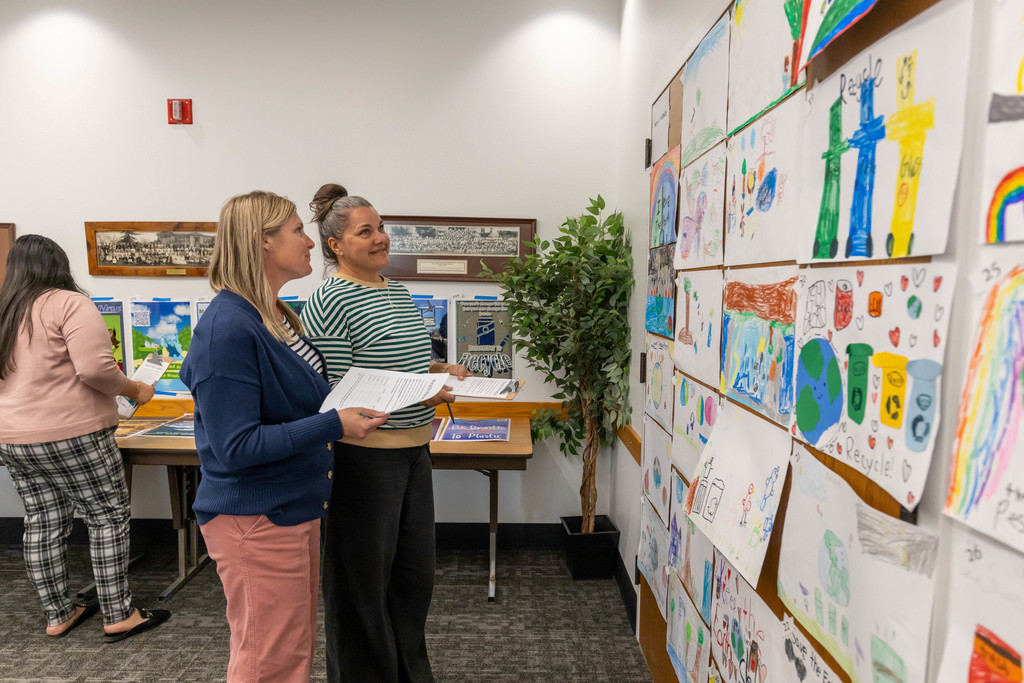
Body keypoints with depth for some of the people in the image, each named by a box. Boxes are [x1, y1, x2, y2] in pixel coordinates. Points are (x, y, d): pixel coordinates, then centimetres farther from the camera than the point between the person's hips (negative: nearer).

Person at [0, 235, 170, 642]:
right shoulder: (69, 304, -11)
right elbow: (95, 369, -22)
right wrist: (135, 390, -7)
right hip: (71, 436, -8)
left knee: (42, 524, 14)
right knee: (108, 518, 2)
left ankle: (58, 616, 25)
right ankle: (119, 617, 8)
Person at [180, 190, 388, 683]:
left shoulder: (279, 317, 7)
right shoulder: (228, 327, -22)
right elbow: (236, 446, -24)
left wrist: (354, 406, 6)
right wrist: (334, 425, -24)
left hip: (296, 508, 9)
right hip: (255, 520, -9)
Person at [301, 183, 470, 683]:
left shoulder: (398, 293, 11)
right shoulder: (330, 302, -15)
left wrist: (439, 369, 4)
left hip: (414, 453, 9)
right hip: (365, 459, -8)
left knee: (415, 575, 21)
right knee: (363, 583, 10)